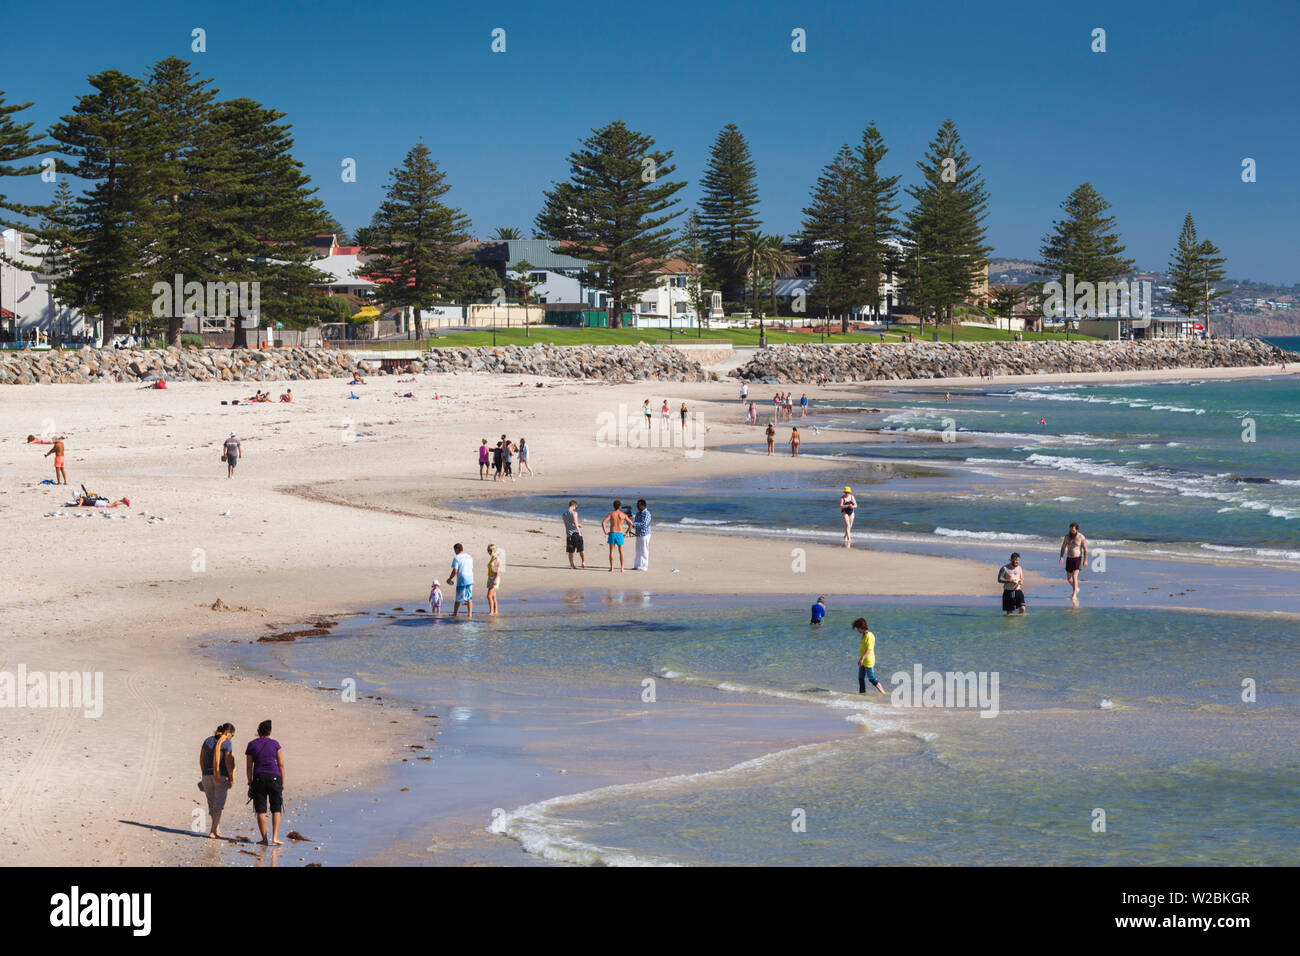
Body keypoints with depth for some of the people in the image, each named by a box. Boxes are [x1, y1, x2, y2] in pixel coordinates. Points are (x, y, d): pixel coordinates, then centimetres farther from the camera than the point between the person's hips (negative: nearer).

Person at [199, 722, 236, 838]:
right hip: (222, 777, -5)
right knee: (218, 805, 1)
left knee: (212, 804, 16)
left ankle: (217, 829, 22)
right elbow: (228, 762, -15)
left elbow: (201, 759, 8)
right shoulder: (227, 743, -9)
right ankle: (212, 832, -5)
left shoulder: (208, 740, 7)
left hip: (207, 776, 5)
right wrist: (231, 778, -10)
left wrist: (204, 774, 15)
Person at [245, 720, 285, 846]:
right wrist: (283, 782, 7)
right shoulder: (275, 744, 1)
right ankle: (275, 838, -3)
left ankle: (265, 839, 4)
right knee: (276, 810, 7)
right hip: (274, 778, -1)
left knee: (261, 811, 5)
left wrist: (250, 783, 8)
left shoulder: (251, 745, 2)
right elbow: (281, 764, 0)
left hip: (258, 779, 1)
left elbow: (249, 766, 2)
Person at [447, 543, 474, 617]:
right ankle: (470, 613, 2)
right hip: (470, 580, 5)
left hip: (461, 580, -5)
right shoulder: (469, 557, 13)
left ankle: (455, 613, 13)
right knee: (469, 598, 7)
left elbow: (455, 571, -12)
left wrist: (449, 579, 0)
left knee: (458, 598, 4)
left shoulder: (456, 558, -7)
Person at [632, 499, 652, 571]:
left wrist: (634, 524, -24)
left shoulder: (646, 514, -13)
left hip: (644, 534, -8)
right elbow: (635, 522, 17)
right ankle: (637, 566, 14)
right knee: (638, 551, 10)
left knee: (644, 551, -4)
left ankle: (644, 567, -1)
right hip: (638, 534, 8)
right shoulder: (638, 513, 14)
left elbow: (644, 524, -22)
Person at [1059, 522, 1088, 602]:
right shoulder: (1067, 536, -2)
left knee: (1074, 577, -17)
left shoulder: (1081, 537, -13)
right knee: (1069, 578, 11)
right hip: (1069, 558, 5)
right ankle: (1076, 589, 40)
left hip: (1078, 558, -5)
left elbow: (1085, 549, -8)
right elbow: (1063, 547, 4)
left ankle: (1074, 595, -15)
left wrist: (1085, 560, -12)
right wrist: (1061, 557, -8)